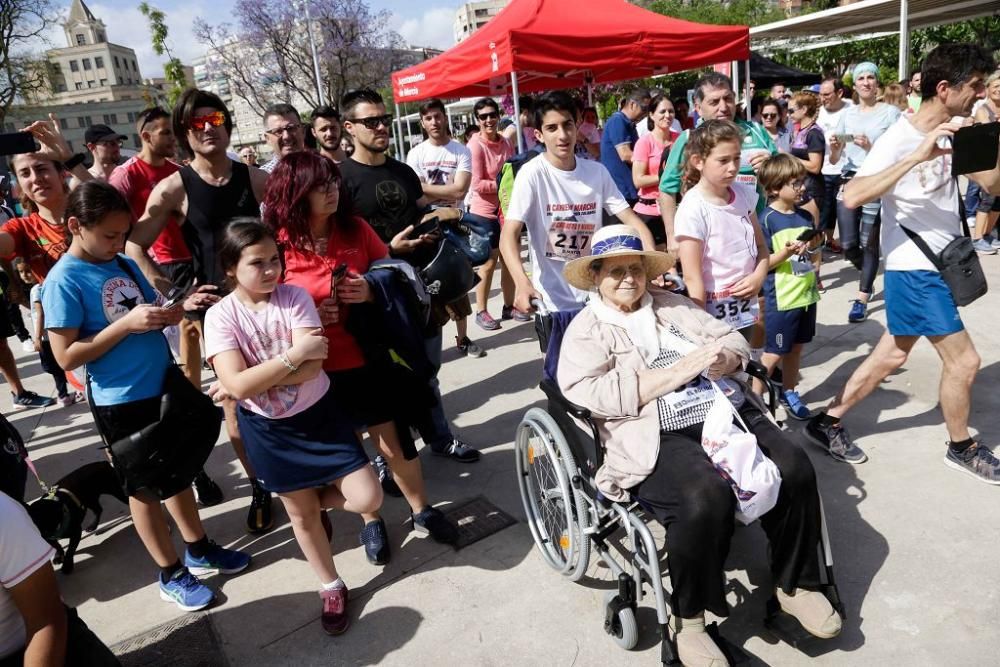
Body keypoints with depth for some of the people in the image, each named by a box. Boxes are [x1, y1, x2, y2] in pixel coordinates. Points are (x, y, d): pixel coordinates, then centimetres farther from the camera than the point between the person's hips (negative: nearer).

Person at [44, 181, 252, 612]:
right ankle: (171, 574, 25)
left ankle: (199, 549, 37)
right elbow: (66, 356, -18)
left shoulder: (125, 264, 3)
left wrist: (182, 307, -9)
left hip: (162, 386, 7)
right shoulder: (63, 281, -15)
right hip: (120, 402, -6)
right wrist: (126, 324, -24)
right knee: (145, 486, 9)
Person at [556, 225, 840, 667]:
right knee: (707, 498, -32)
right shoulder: (586, 329, 6)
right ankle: (687, 618, -7)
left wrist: (722, 358, -6)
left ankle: (794, 584, 10)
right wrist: (681, 369, -13)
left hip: (727, 411, 6)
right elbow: (599, 394, -11)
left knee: (795, 470, -16)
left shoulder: (673, 305, 22)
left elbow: (733, 340, 20)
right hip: (658, 437, -5)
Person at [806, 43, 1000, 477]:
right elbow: (852, 197, -31)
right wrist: (918, 156, -36)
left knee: (891, 355, 13)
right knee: (963, 360, 1)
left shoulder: (954, 133, 6)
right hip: (915, 269, -8)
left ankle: (828, 422, 24)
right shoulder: (899, 139, -18)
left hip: (941, 263, 8)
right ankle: (962, 448, 25)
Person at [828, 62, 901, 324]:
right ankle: (869, 279, 33)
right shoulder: (848, 113, 12)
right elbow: (834, 158, 14)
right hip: (849, 181, 4)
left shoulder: (891, 112, -1)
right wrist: (834, 147, -8)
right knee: (848, 245, 2)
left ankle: (862, 299, 10)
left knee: (868, 242, -2)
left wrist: (871, 147, -21)